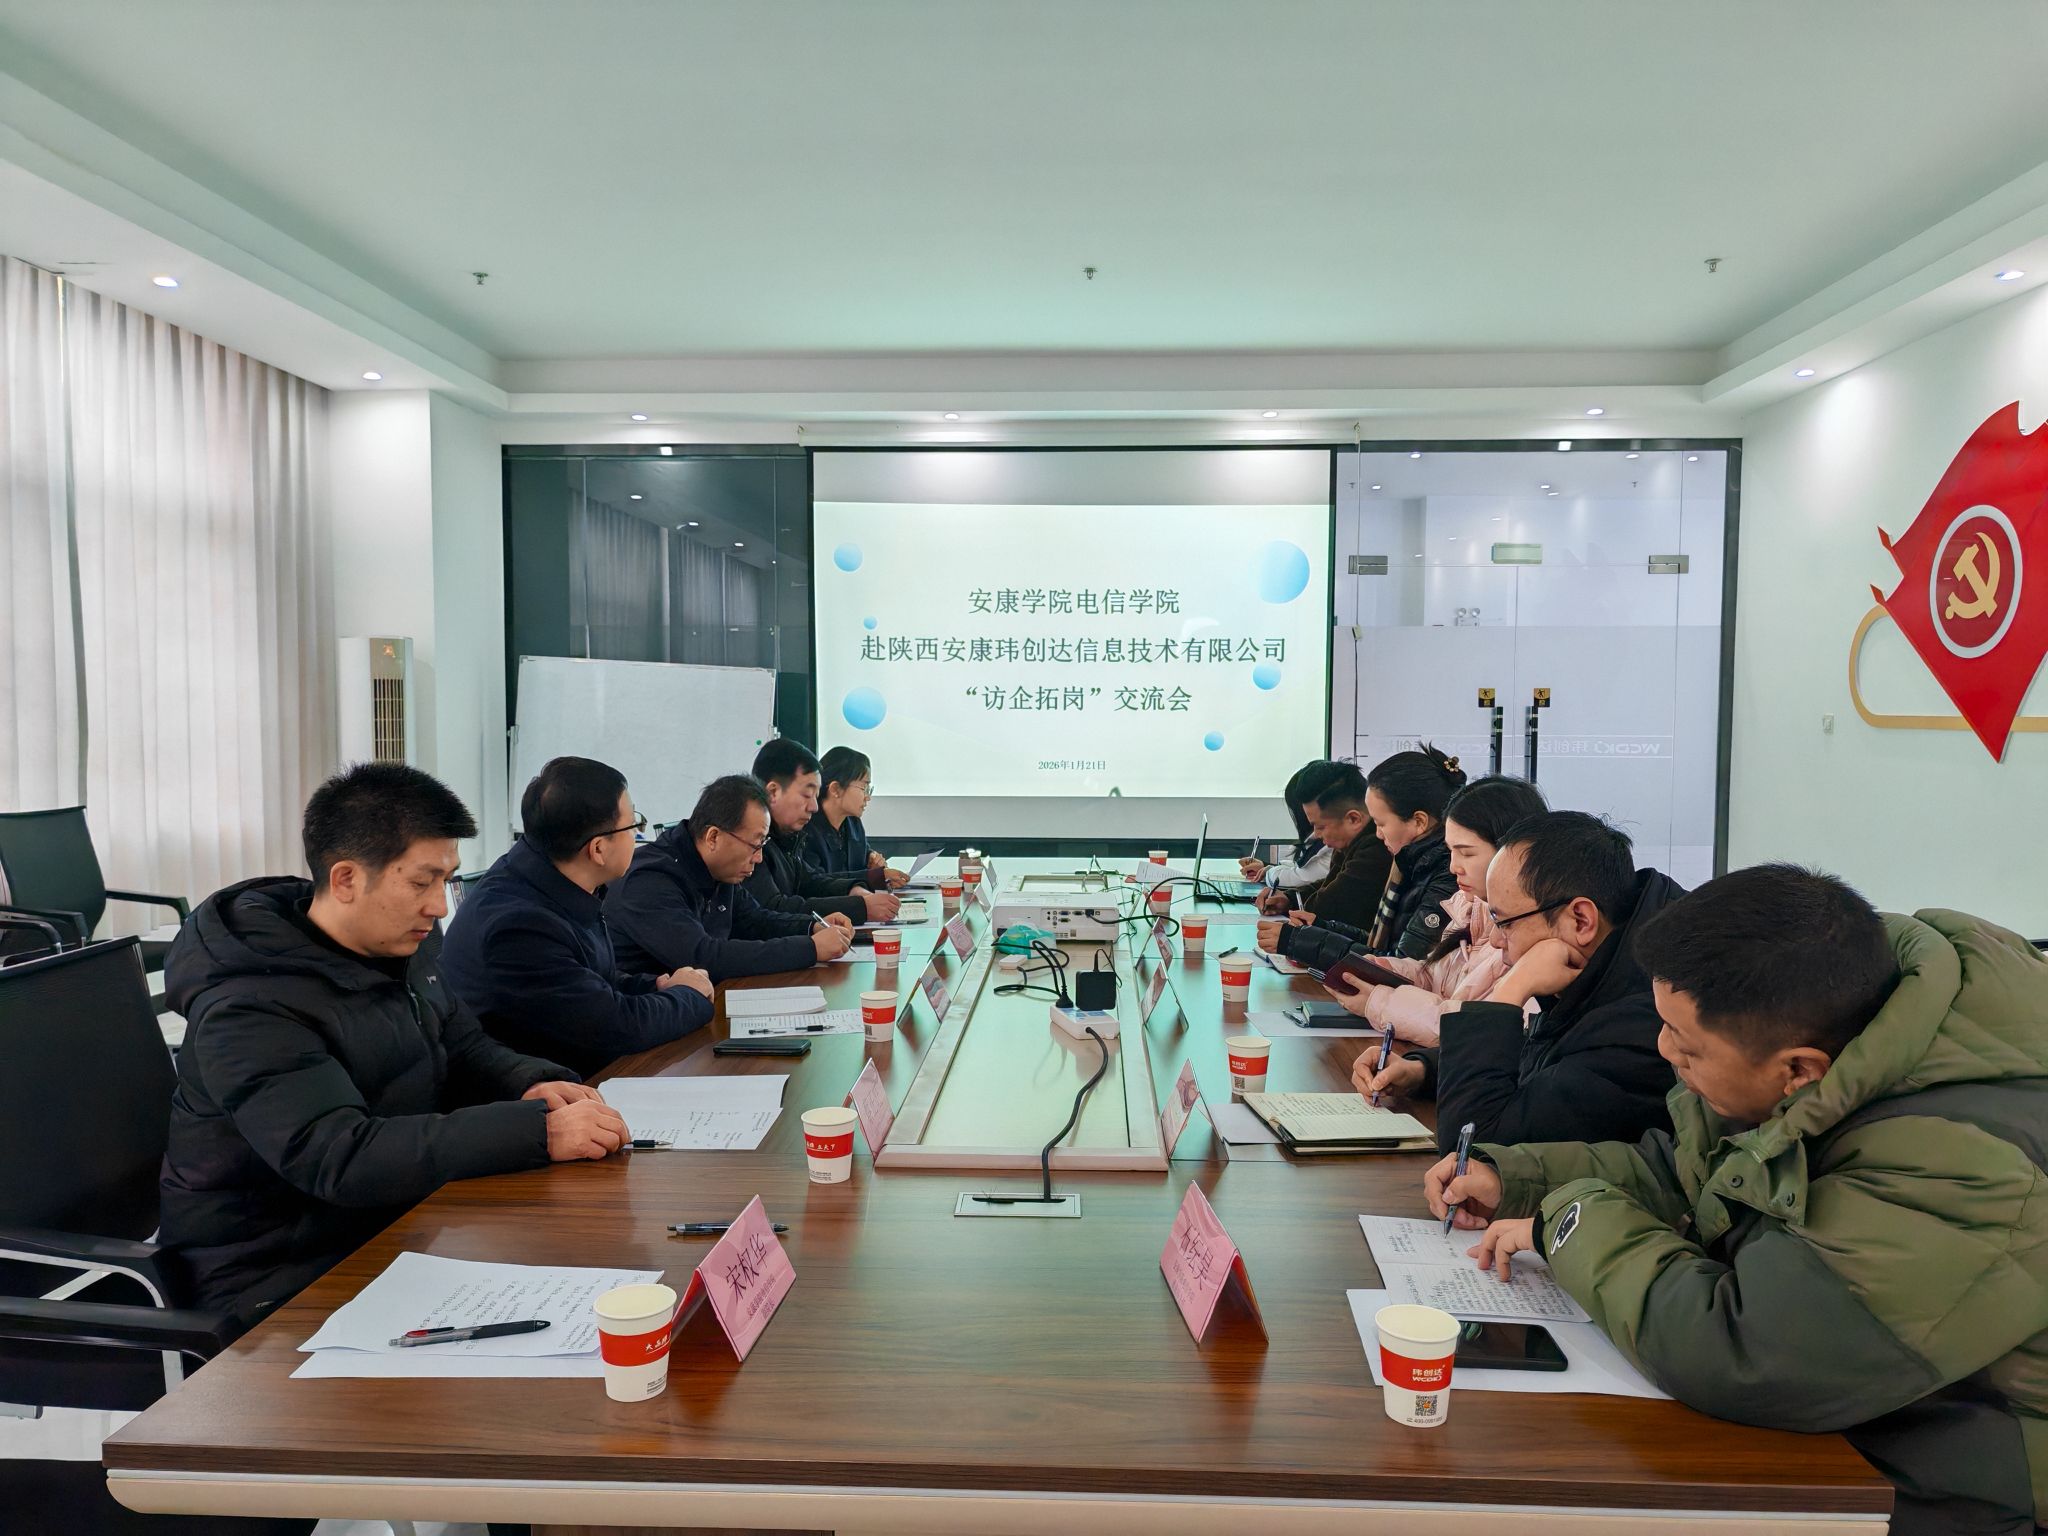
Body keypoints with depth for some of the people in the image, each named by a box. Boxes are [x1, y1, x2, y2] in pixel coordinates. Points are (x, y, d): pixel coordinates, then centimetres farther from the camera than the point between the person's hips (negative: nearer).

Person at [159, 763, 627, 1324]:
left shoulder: (400, 945, 3)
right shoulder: (249, 1011, -23)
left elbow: (464, 1049, 13)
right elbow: (338, 1160, -33)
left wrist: (530, 1086, -11)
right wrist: (536, 1132, -39)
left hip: (394, 1226, 8)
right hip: (277, 1280, -7)